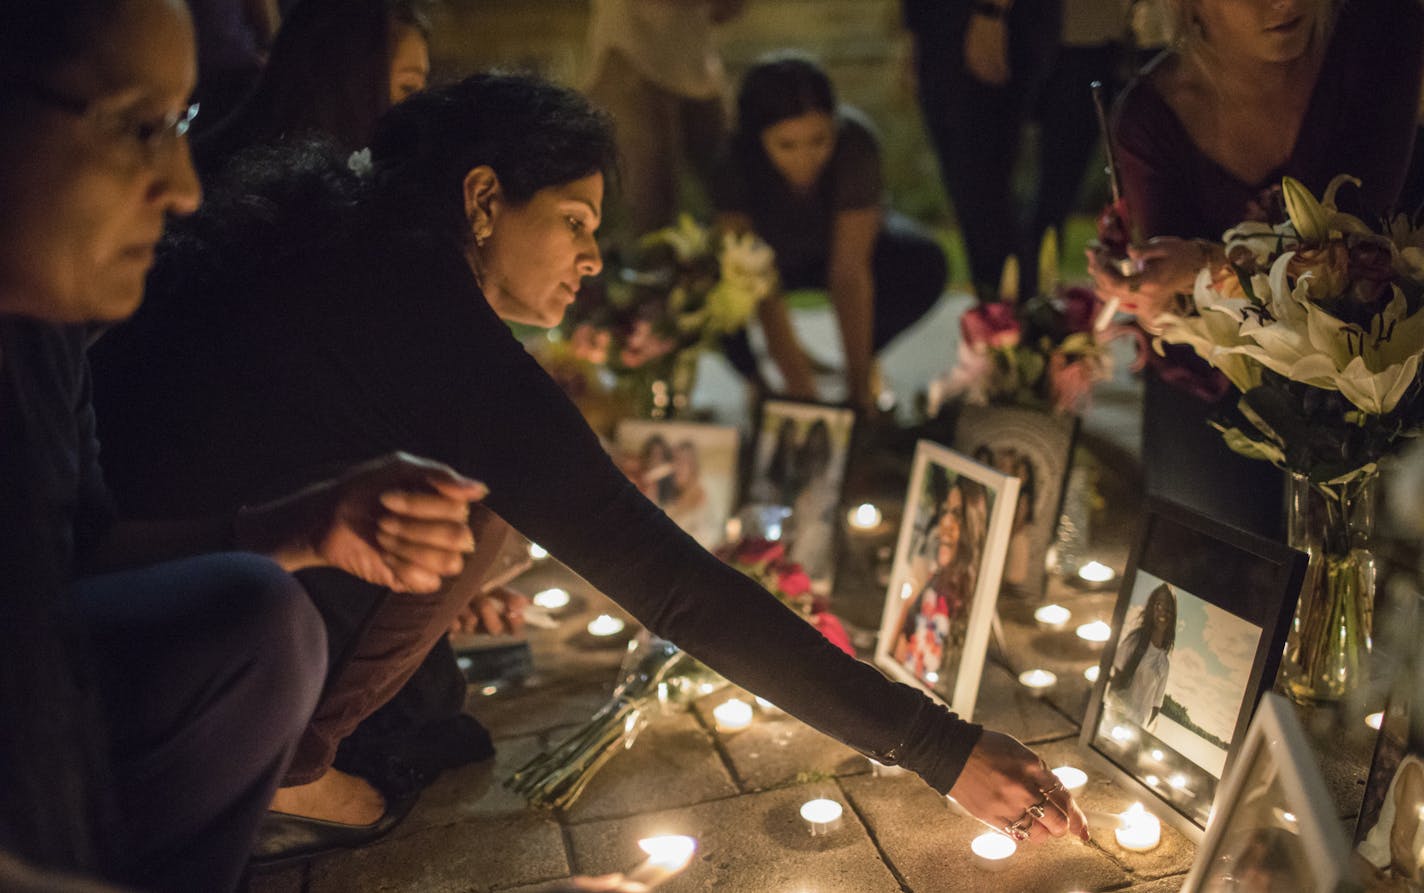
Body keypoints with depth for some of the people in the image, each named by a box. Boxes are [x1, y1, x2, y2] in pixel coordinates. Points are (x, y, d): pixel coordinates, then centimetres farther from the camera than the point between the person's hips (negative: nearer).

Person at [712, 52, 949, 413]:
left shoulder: (854, 141, -33)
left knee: (924, 267, -29)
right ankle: (751, 374, -1)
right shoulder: (733, 157, -33)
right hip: (768, 253, 0)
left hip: (831, 243, 0)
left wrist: (858, 384, -34)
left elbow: (849, 272, -34)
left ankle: (867, 359, 0)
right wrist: (799, 384, -38)